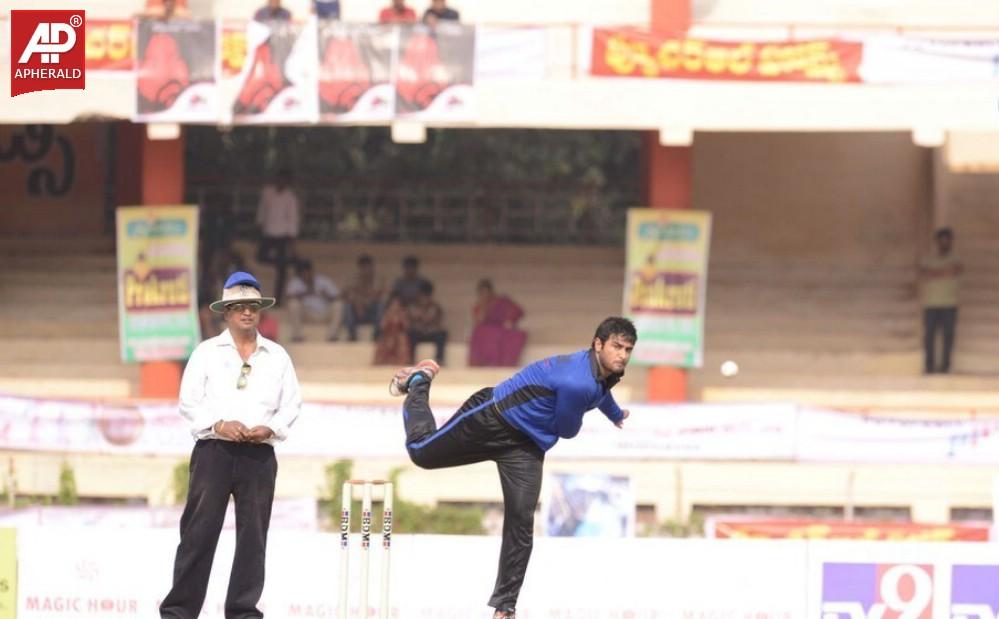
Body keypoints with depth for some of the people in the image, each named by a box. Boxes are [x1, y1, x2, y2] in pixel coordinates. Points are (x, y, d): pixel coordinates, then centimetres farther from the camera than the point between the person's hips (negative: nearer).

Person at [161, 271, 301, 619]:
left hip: (259, 455, 2)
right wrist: (218, 424, -14)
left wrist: (270, 428, -9)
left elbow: (291, 404, 9)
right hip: (214, 451, -2)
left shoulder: (277, 356, 12)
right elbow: (189, 401, 1)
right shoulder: (207, 352, 6)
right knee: (199, 531, -4)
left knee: (253, 534, 2)